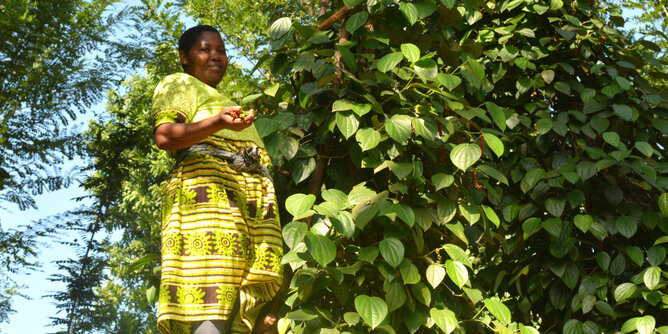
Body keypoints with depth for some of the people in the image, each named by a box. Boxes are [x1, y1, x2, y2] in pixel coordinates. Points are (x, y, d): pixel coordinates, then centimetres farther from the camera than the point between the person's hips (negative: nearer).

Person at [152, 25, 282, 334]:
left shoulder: (223, 101, 38)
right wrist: (219, 122, -21)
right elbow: (164, 136, -6)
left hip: (253, 204, 7)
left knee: (248, 307, -10)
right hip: (207, 188, -7)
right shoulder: (178, 84, 14)